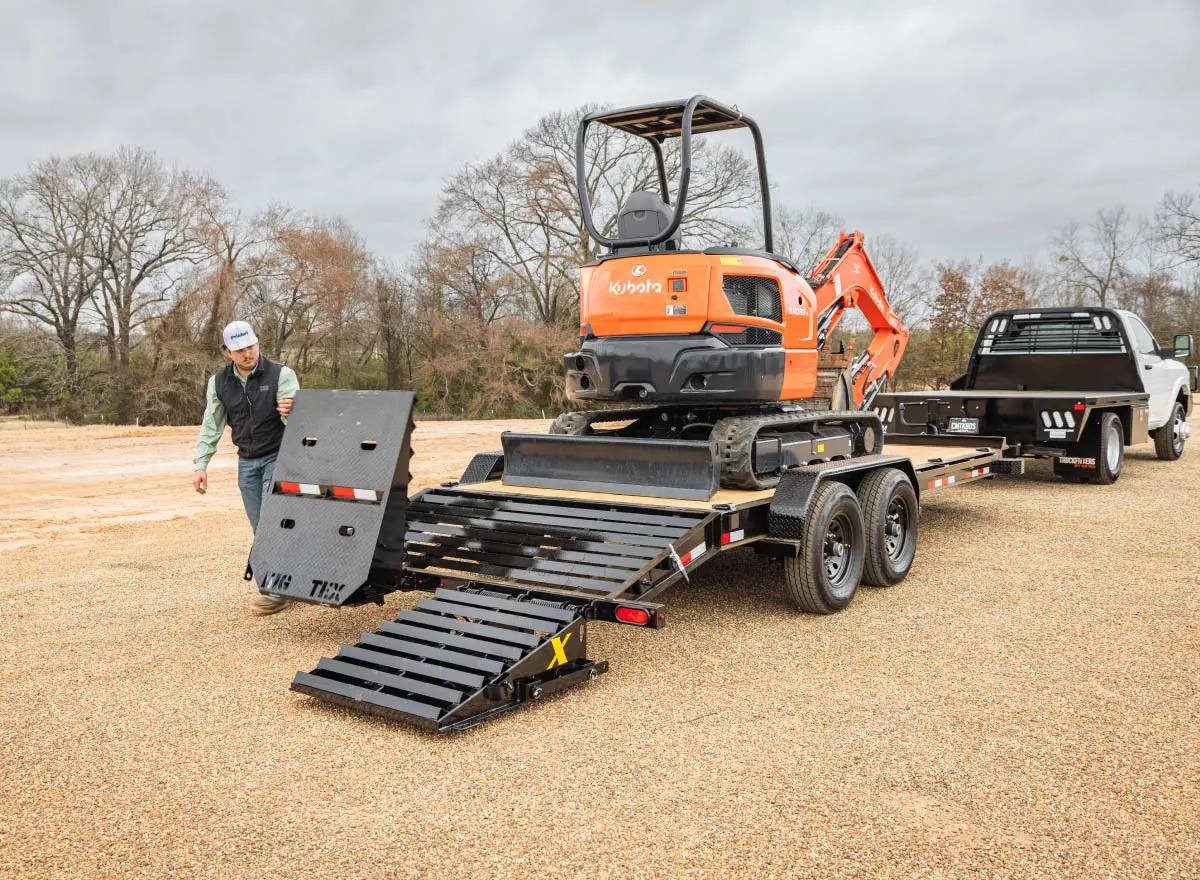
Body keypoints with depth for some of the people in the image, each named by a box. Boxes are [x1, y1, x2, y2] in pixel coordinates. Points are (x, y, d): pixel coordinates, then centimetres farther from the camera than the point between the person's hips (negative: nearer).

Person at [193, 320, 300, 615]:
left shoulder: (281, 375, -10)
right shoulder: (219, 383, 3)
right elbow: (211, 426, 9)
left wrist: (288, 413, -39)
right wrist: (201, 464, 3)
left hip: (278, 457, -5)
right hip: (247, 462, 5)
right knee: (260, 528, 6)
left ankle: (276, 590, -6)